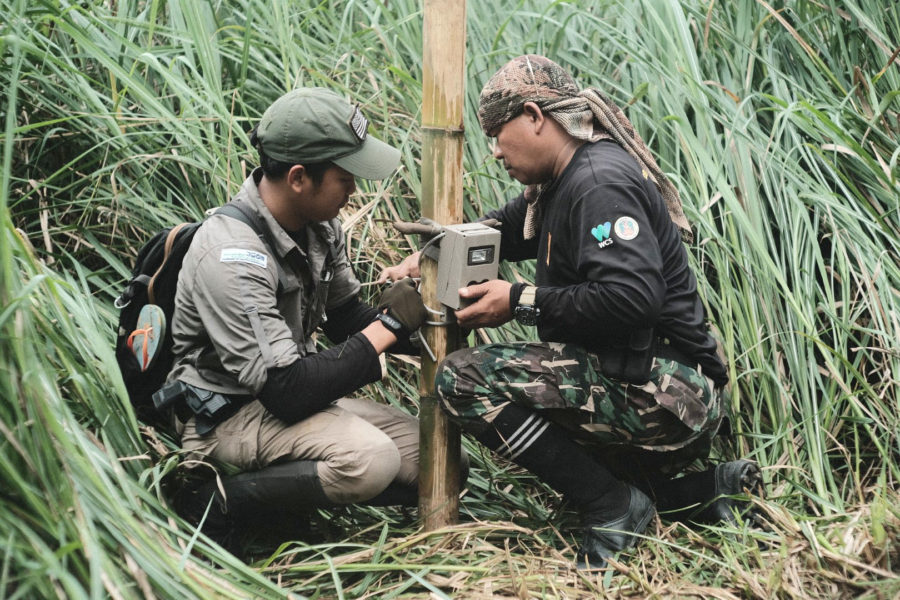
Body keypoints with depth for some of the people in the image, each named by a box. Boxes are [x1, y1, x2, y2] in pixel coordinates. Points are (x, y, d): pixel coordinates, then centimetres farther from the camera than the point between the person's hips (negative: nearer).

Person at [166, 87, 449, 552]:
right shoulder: (232, 257, -28)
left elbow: (344, 317, 13)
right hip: (227, 413, -9)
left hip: (297, 389, 9)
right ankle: (218, 501, -15)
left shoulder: (319, 223, -2)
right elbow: (289, 393, -30)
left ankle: (296, 484, 2)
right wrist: (388, 325, -23)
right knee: (370, 460, -32)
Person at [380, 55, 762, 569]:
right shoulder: (564, 180, 16)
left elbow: (632, 297, -28)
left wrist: (522, 302, -19)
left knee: (464, 377, -18)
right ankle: (706, 491, 16)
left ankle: (615, 507, -12)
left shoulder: (600, 183, -16)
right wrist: (428, 256, 13)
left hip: (665, 389, -11)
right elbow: (503, 229, 30)